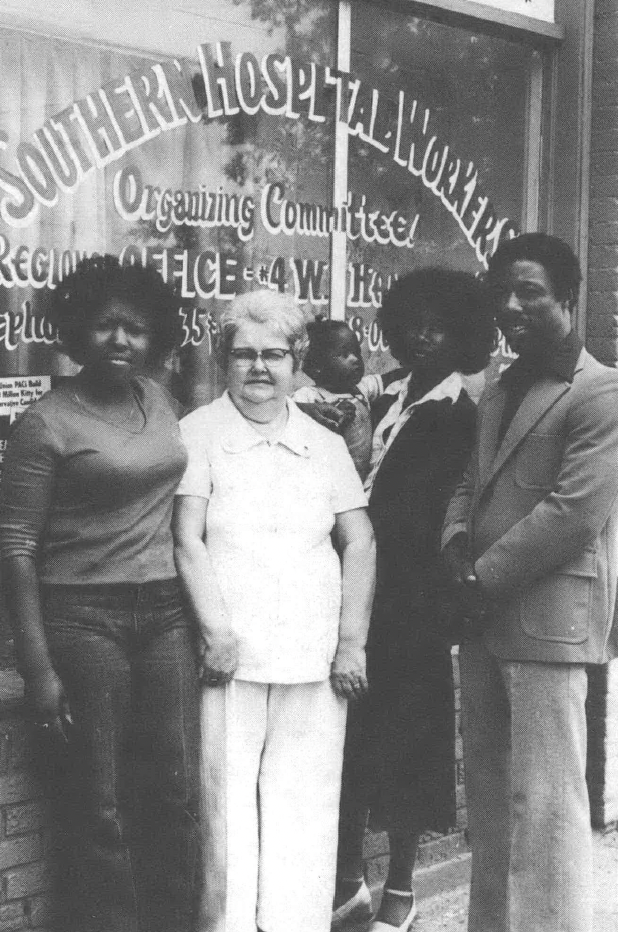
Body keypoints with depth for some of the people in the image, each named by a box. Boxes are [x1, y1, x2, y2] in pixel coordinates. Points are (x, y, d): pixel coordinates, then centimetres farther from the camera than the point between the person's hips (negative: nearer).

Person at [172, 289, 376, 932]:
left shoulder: (325, 445, 14)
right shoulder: (197, 434, 3)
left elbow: (360, 544, 11)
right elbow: (187, 541, -4)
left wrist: (352, 642, 1)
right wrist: (217, 632, -13)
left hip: (315, 661, 3)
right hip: (229, 657, -3)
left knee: (306, 811, 3)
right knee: (228, 802, -2)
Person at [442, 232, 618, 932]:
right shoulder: (500, 391, 18)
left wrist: (484, 580, -14)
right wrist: (458, 546, -2)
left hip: (548, 618, -8)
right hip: (485, 618, 8)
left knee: (543, 801, -5)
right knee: (488, 794, 13)